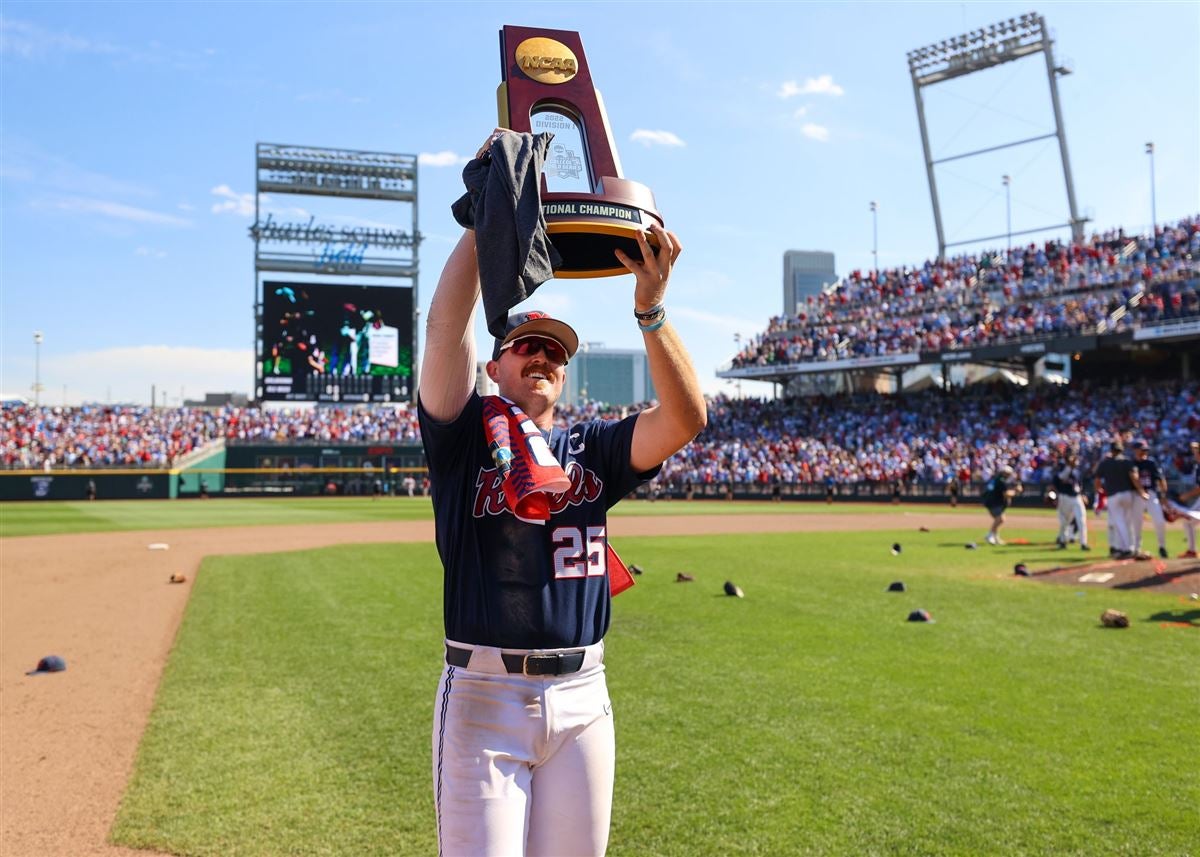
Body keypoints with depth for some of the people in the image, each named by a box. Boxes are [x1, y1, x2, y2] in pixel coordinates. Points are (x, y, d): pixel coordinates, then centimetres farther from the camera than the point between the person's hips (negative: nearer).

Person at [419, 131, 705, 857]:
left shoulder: (595, 447, 10)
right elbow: (446, 328, -11)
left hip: (581, 699, 3)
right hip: (483, 696, -3)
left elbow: (686, 418, -7)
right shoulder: (468, 433, 3)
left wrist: (650, 308, -18)